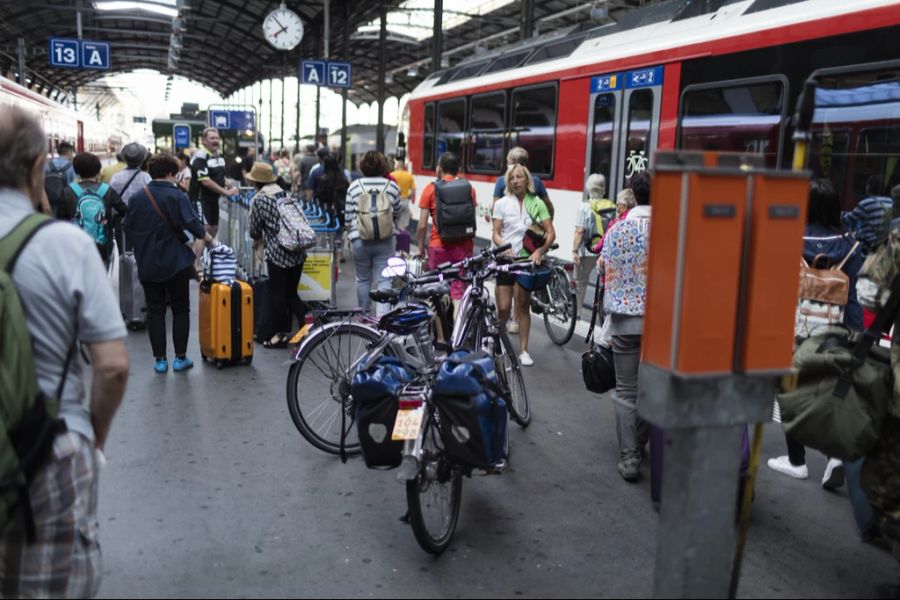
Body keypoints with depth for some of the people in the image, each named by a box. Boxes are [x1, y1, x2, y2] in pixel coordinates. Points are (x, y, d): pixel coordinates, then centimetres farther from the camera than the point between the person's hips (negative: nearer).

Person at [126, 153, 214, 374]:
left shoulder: (137, 198, 2)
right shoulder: (176, 196, -12)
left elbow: (128, 229, 7)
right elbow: (192, 222, -18)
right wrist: (205, 235, 1)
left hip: (147, 264, 3)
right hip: (176, 263, -3)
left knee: (155, 311, 10)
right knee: (180, 310, 9)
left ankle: (160, 359, 10)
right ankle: (180, 358, 11)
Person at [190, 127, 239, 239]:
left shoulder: (219, 155, 12)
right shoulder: (200, 156, -17)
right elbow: (205, 181, -23)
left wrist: (227, 187, 5)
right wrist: (225, 192, -21)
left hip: (214, 199, 9)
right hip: (201, 199, -9)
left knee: (214, 228, 15)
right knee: (203, 228, -15)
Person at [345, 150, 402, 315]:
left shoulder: (354, 186, -1)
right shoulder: (392, 186, -1)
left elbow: (348, 217, 2)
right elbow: (396, 214, 11)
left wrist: (350, 235, 18)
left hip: (360, 239, 1)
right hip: (385, 241, -1)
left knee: (363, 279, 15)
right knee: (384, 280, 0)